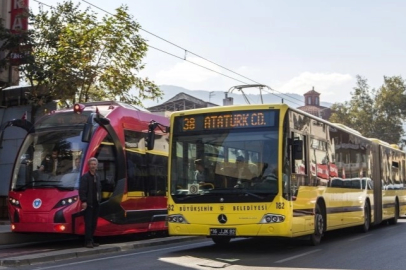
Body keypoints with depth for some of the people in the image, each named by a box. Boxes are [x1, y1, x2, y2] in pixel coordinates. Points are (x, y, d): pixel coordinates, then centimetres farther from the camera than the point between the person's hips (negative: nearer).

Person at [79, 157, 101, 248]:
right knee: (88, 223, -6)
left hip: (96, 203, 7)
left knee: (94, 223, 10)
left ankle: (91, 240, 18)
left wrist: (99, 199, 11)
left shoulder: (97, 177, 16)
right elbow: (82, 190, -15)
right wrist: (84, 201, -21)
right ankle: (88, 241, -2)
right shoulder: (85, 177, -7)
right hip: (88, 204, -7)